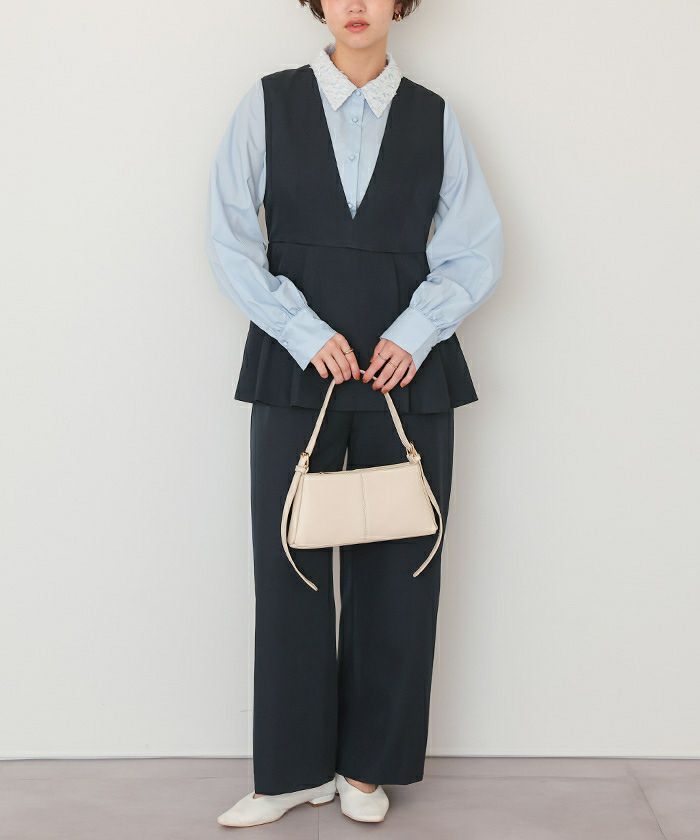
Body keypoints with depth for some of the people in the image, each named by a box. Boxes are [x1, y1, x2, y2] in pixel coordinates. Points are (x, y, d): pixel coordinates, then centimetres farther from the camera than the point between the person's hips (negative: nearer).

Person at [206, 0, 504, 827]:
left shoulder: (434, 117, 8)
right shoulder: (270, 103, 5)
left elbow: (476, 248, 6)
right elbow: (230, 237, -1)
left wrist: (415, 331, -9)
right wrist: (306, 333, -10)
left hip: (409, 369, 1)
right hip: (296, 367, -1)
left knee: (398, 571, 4)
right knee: (290, 569, 3)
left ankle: (369, 765, 21)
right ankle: (295, 768, 19)